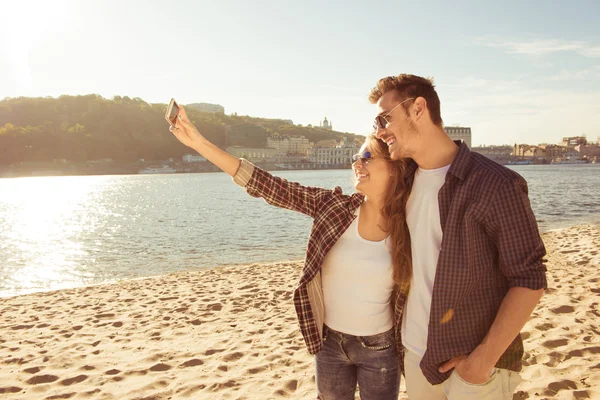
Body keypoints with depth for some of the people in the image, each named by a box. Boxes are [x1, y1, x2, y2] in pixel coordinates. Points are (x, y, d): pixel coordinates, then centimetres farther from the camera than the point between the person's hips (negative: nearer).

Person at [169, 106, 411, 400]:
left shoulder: (408, 229, -13)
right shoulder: (332, 205, -11)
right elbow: (268, 186, -16)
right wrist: (199, 142, -19)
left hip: (379, 350, -1)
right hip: (329, 343, 2)